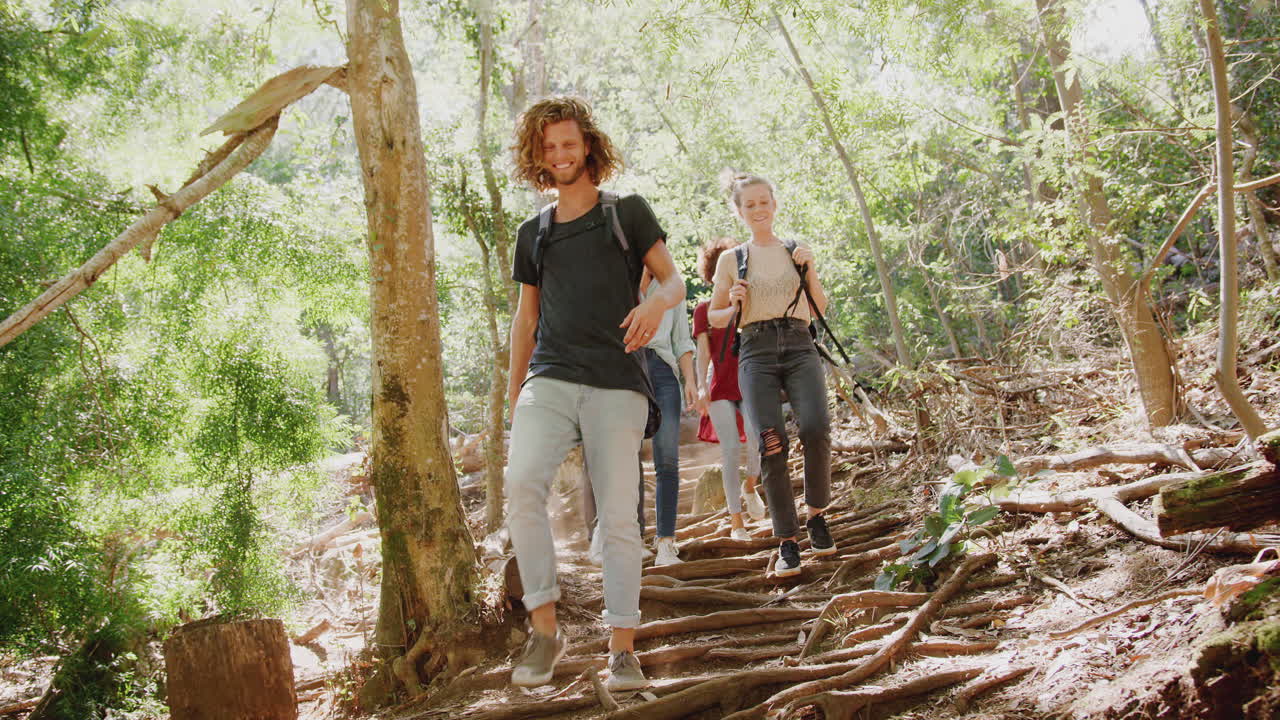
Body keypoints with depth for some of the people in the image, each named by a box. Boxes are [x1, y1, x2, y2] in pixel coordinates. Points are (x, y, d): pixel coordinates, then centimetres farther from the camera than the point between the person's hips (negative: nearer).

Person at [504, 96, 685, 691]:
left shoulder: (628, 213, 12)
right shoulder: (533, 233, 20)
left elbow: (674, 279, 7)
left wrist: (657, 303, -18)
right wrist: (513, 391, 14)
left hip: (616, 384, -2)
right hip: (550, 378, 2)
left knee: (618, 515, -7)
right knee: (521, 483, -23)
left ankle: (622, 649, 0)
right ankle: (544, 626, -14)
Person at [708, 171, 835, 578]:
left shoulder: (795, 252, 17)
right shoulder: (732, 259, 13)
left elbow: (821, 308, 16)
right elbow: (715, 318, 18)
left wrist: (809, 270, 1)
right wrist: (735, 306, -3)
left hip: (799, 348, 1)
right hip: (756, 352, -1)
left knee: (816, 426, -24)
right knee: (771, 442, -16)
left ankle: (816, 512, 0)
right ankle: (787, 542, -8)